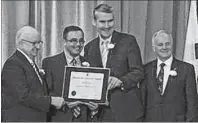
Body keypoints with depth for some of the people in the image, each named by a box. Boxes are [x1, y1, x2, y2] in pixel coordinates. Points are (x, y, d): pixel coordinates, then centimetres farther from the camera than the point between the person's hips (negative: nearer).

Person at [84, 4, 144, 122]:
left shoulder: (128, 41, -2)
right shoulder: (89, 47, 11)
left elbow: (139, 72, -8)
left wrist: (120, 81, -26)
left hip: (127, 111, -3)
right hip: (101, 113, 3)